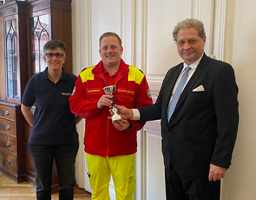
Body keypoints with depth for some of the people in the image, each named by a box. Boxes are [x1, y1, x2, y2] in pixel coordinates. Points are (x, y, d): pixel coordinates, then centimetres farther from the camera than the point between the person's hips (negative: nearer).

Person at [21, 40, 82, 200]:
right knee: (43, 187, 14)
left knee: (67, 186, 10)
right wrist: (37, 126, 3)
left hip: (67, 142, 0)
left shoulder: (74, 81, -7)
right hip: (40, 142, 1)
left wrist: (71, 124, -1)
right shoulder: (35, 81, -4)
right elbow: (25, 108, 9)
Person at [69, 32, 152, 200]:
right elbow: (74, 104, 3)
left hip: (124, 148, -1)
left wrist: (130, 124, -18)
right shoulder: (86, 75, 5)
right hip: (94, 147, 2)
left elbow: (146, 108, -2)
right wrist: (97, 104, -14)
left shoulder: (137, 76, -1)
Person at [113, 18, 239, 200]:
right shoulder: (173, 73, 12)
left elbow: (228, 121, -14)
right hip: (172, 161, 7)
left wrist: (220, 162, -17)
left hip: (199, 163, -6)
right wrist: (132, 113, 0)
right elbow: (161, 107, 14)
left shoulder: (220, 71, -10)